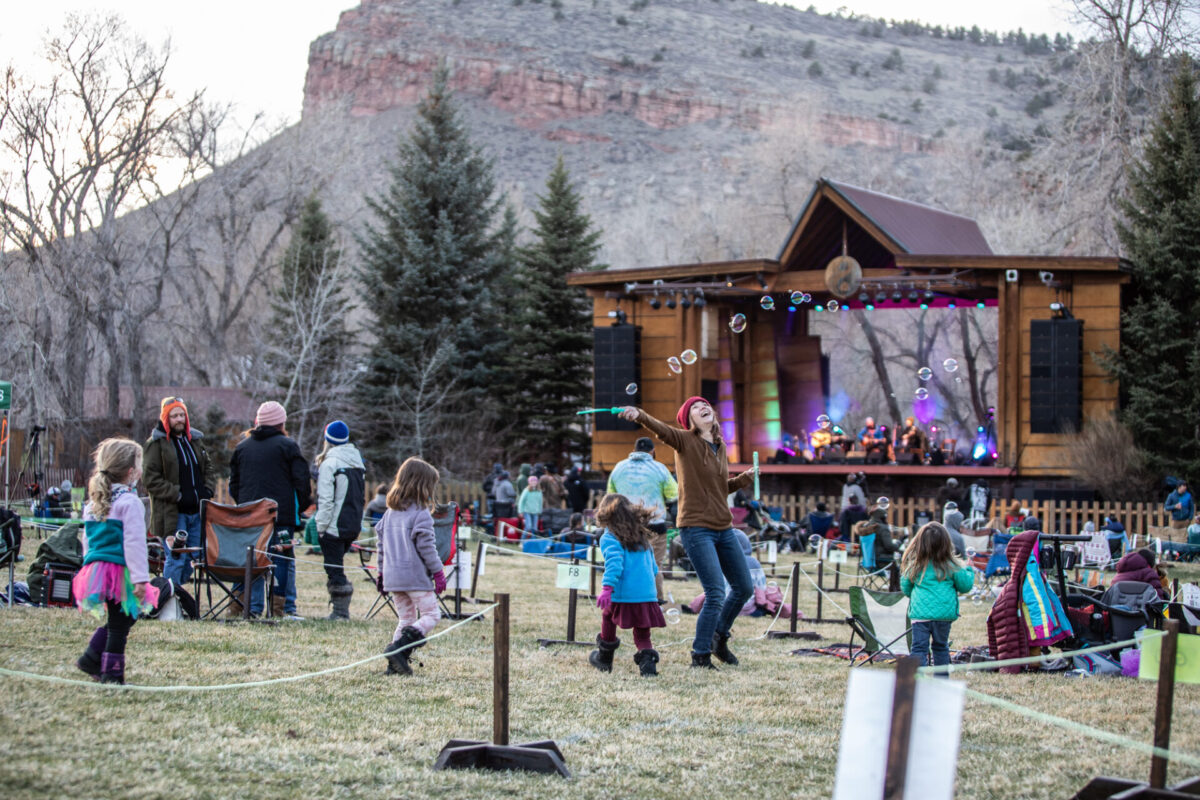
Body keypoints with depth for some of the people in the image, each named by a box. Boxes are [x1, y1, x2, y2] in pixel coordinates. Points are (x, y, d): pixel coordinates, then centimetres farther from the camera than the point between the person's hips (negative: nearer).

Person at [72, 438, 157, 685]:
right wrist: (140, 578, -18)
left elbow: (87, 540, 20)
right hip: (120, 571, -8)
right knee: (119, 625, 0)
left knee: (117, 620, 21)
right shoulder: (129, 503, -11)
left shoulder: (93, 503, 14)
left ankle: (91, 658, 14)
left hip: (94, 569, 8)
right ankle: (112, 673, 2)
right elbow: (134, 543, -17)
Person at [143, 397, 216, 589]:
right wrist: (177, 495, -16)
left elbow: (208, 468, 23)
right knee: (176, 558, -8)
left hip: (197, 512, 7)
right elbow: (150, 479, -12)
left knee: (193, 558, 10)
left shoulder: (195, 440, 15)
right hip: (172, 513, -7)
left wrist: (207, 491, 5)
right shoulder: (156, 444, -6)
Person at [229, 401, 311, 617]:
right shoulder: (287, 445, -2)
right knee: (283, 560, -1)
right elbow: (301, 480, -5)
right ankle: (287, 606, -5)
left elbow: (233, 484, 17)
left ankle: (253, 607, 4)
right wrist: (303, 505, 7)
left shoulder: (242, 447, 13)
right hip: (281, 514, -4)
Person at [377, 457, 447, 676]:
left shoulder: (390, 512, 12)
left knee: (405, 618, 15)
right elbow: (426, 545, -14)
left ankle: (395, 664, 7)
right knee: (430, 615, 0)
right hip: (416, 576, -7)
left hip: (393, 575, 7)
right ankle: (398, 649, -17)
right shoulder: (421, 513, -11)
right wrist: (438, 572, -8)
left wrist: (382, 571, 23)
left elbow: (382, 542, 16)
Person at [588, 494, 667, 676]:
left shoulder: (609, 538, -2)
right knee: (642, 634, 11)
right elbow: (654, 567, 21)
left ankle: (604, 659, 34)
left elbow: (614, 563, -18)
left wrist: (607, 588, -24)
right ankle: (648, 661, -13)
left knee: (608, 620, 22)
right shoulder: (642, 537, 19)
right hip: (648, 595, 4)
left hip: (623, 595, -4)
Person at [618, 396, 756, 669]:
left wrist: (745, 478, 7)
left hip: (724, 528, 7)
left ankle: (719, 638, 35)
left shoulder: (720, 447, 13)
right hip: (696, 528, -7)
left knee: (744, 588, 14)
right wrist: (639, 416, -48)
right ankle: (700, 655, -1)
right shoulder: (685, 441, -6)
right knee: (716, 593, -14)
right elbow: (661, 430, -28)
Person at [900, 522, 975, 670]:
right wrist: (969, 571, 25)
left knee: (919, 648, -2)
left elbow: (905, 588, 10)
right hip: (944, 613, 1)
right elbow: (965, 585, 6)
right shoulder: (951, 566, -2)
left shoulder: (914, 565, 0)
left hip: (920, 612, -1)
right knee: (941, 647, 19)